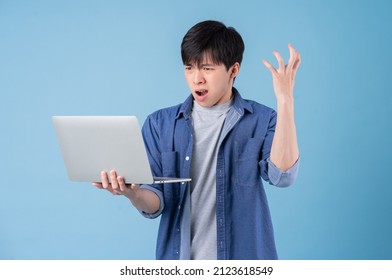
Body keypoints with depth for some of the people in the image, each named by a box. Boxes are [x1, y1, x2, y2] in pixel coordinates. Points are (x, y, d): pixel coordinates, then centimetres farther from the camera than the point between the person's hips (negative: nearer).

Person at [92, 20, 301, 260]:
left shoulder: (262, 121, -3)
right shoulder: (160, 124, 1)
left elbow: (282, 175, -20)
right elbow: (155, 204, -3)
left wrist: (285, 100, -24)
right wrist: (133, 193, -25)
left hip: (244, 257, -1)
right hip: (180, 257, 1)